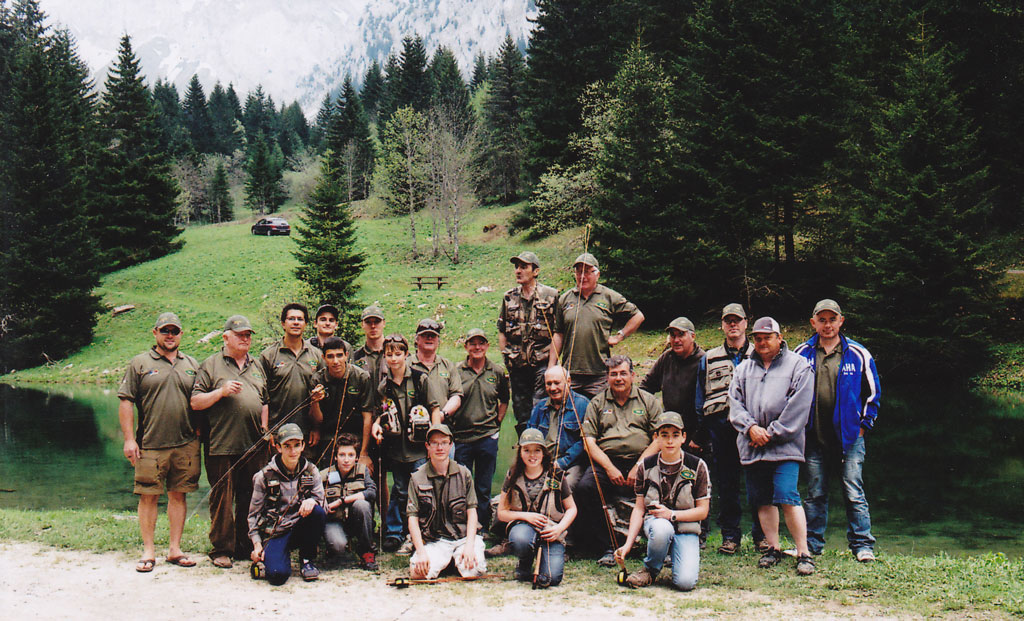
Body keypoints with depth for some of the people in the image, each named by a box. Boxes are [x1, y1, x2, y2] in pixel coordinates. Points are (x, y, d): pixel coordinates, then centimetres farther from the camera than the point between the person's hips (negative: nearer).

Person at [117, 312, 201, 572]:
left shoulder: (192, 365, 14)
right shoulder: (140, 364, 4)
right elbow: (126, 402, 0)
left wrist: (200, 433, 10)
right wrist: (129, 439, -7)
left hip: (186, 444, 3)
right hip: (150, 444, -3)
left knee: (178, 494, 7)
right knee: (148, 496, 0)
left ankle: (175, 549, 15)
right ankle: (148, 551, 10)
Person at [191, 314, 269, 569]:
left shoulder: (256, 366, 19)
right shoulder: (211, 365, 4)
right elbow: (195, 402, -1)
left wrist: (265, 429, 10)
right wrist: (221, 391, -13)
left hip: (253, 445, 5)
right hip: (222, 445, -5)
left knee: (250, 498, 8)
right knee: (222, 498, -2)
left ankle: (246, 547, 18)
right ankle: (221, 549, 7)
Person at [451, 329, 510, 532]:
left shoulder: (498, 372, 6)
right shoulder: (456, 371, 1)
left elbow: (504, 400, 19)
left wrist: (497, 422, 9)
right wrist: (450, 425, 0)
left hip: (488, 437, 1)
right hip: (461, 437, -1)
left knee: (483, 489, 7)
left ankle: (483, 530, 17)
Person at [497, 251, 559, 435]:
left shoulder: (550, 295, 0)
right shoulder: (509, 297, 10)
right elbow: (502, 332, 17)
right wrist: (506, 357, 7)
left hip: (542, 362, -4)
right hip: (517, 364, 4)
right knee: (520, 410, 9)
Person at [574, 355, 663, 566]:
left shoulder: (649, 401, 15)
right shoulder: (597, 403, 17)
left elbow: (659, 439, 6)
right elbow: (589, 440, 7)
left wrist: (639, 467, -8)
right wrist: (609, 468, -9)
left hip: (640, 462, -1)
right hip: (606, 462, 1)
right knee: (585, 487, -29)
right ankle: (608, 547, -18)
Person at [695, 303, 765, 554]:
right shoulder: (709, 359, 17)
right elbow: (700, 398, 17)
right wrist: (699, 431, 8)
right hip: (721, 425, 2)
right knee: (725, 483, 3)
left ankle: (761, 535, 8)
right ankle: (729, 536, 11)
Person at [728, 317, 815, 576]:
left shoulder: (798, 365, 2)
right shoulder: (744, 369, 16)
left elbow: (797, 408, -6)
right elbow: (735, 401, 10)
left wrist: (772, 433, -10)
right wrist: (751, 427, -8)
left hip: (784, 445, -5)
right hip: (751, 446, 5)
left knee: (787, 498, -13)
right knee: (762, 500, 8)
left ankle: (803, 553, -4)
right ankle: (773, 548, 21)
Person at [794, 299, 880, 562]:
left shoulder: (858, 354, 2)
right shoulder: (801, 354, 5)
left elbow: (873, 394, 10)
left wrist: (863, 425, 4)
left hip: (849, 435, -2)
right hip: (814, 436, 2)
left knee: (854, 492, -2)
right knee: (815, 494, 8)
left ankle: (862, 545, 5)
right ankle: (811, 544, 16)